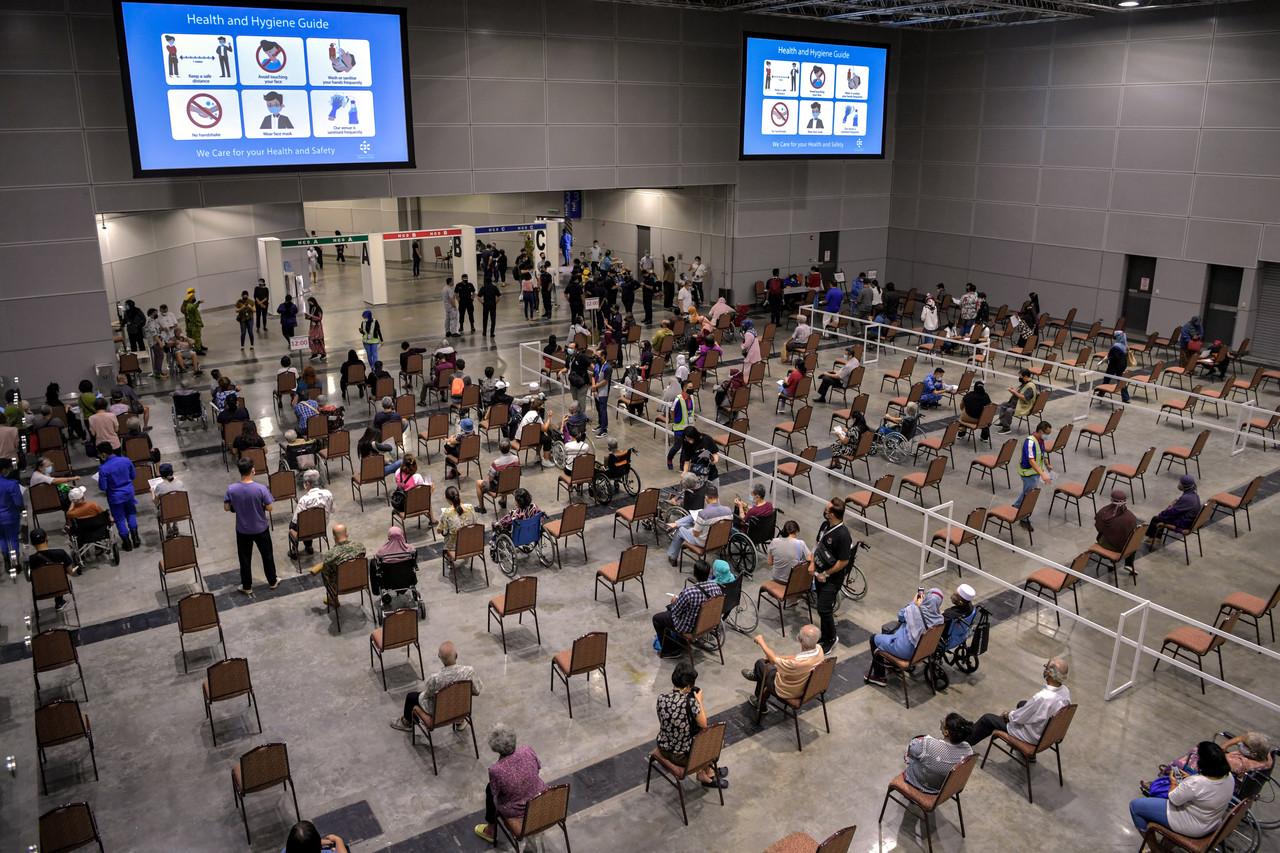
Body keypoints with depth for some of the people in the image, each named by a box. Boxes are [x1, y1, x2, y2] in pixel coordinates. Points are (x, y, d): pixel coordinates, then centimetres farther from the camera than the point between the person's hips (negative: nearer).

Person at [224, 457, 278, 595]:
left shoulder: (231, 489, -17)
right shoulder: (261, 488, -24)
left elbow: (227, 508, -6)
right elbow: (269, 508, -15)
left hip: (242, 530, 1)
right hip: (261, 529, -1)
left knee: (245, 559, 19)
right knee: (267, 556, 20)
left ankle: (247, 587, 32)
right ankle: (272, 581, 36)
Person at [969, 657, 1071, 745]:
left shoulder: (1042, 698, -39)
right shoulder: (1065, 690, -14)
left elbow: (1018, 718, -22)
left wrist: (1008, 714, 0)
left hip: (1033, 737, -7)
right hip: (1050, 731, 7)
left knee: (987, 719, 6)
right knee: (1022, 703, 30)